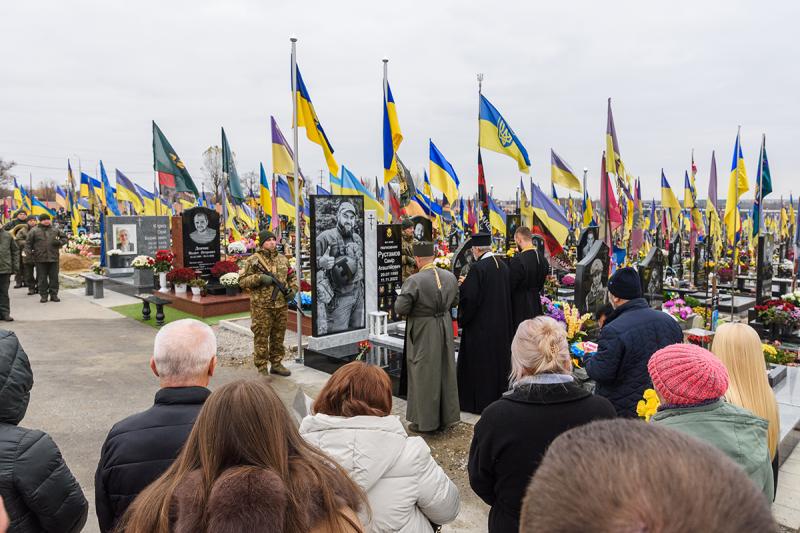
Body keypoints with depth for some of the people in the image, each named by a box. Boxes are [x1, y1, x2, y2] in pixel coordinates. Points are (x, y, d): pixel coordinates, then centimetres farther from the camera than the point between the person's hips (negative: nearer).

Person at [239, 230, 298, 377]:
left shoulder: (283, 259, 11)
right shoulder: (253, 260, -4)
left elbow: (292, 276, 21)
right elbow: (242, 281, -7)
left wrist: (293, 290, 4)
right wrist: (259, 278, -19)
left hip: (281, 305, 5)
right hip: (262, 306, -5)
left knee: (278, 336, 14)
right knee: (261, 338, 1)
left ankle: (276, 364, 28)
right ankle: (262, 369, 10)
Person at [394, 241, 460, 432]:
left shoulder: (414, 281, -23)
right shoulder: (450, 277, -4)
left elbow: (400, 309, -21)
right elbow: (455, 301, 9)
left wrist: (400, 299, 0)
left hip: (422, 332, -5)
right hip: (445, 329, 5)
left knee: (424, 375, 7)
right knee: (445, 371, 17)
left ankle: (424, 420, 18)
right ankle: (446, 416, 29)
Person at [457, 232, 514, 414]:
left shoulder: (477, 268, -19)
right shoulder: (503, 266, 4)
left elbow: (468, 297, -24)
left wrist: (463, 285, -2)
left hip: (480, 325, -7)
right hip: (501, 324, 7)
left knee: (478, 363, 5)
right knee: (497, 360, 18)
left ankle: (478, 402, 14)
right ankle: (498, 396, 29)